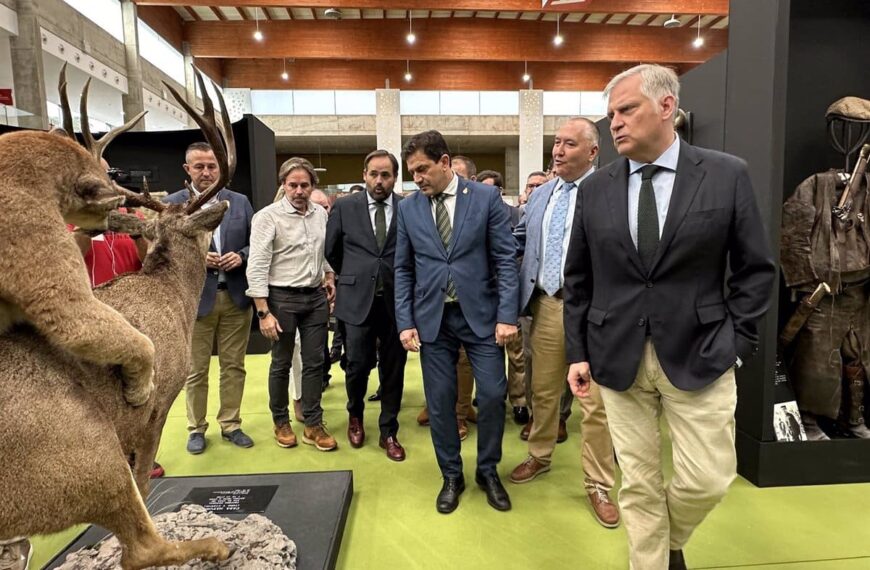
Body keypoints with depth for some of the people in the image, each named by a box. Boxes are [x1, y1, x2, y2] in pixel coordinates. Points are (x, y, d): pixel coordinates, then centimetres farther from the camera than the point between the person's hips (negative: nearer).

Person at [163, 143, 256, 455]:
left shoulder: (240, 202, 7)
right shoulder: (171, 204, 0)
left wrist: (241, 256, -12)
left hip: (236, 297, 2)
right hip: (194, 298, -2)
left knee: (234, 366, 11)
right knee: (196, 370, 9)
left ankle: (231, 424, 26)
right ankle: (196, 428, 25)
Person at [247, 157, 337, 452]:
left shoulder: (321, 213, 5)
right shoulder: (267, 217, -12)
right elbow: (257, 267, -14)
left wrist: (329, 275, 7)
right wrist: (263, 312, -18)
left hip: (317, 297, 5)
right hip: (282, 298, -4)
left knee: (314, 362, 9)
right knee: (281, 363, 10)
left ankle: (313, 425, 20)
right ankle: (281, 422, 28)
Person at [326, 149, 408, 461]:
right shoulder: (344, 208, 2)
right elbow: (331, 250, 14)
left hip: (397, 300, 0)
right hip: (357, 299, 0)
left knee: (393, 368, 7)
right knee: (358, 365, 4)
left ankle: (389, 432, 25)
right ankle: (355, 416, 35)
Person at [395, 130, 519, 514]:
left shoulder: (486, 197, -2)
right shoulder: (408, 208, 4)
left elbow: (506, 260, -3)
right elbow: (403, 270, 7)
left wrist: (507, 315, -10)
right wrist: (405, 322, 0)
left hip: (480, 313, -1)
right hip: (432, 318, 2)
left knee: (492, 395, 1)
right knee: (440, 401, 7)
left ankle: (488, 471, 26)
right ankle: (451, 477, 28)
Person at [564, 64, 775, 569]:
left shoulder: (728, 175, -2)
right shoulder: (595, 189, 3)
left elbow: (756, 270, 2)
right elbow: (578, 280, 7)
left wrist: (737, 341, -5)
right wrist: (578, 352, 2)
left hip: (698, 356, -1)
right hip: (617, 358, 1)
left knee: (708, 479, 5)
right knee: (639, 484, 9)